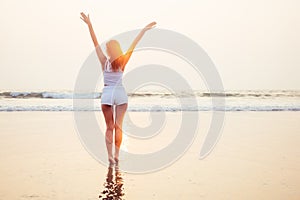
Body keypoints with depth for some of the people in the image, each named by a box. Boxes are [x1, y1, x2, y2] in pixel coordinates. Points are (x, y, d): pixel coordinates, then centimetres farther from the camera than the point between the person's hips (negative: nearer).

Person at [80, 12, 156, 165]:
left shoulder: (104, 61, -5)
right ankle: (116, 155, 4)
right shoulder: (123, 61, -4)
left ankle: (110, 156, 0)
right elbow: (134, 44, -2)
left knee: (110, 127, 7)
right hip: (121, 93, 1)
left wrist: (89, 25, -8)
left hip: (107, 94, 0)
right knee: (118, 126, 6)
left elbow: (95, 43, -7)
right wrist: (144, 29, 2)